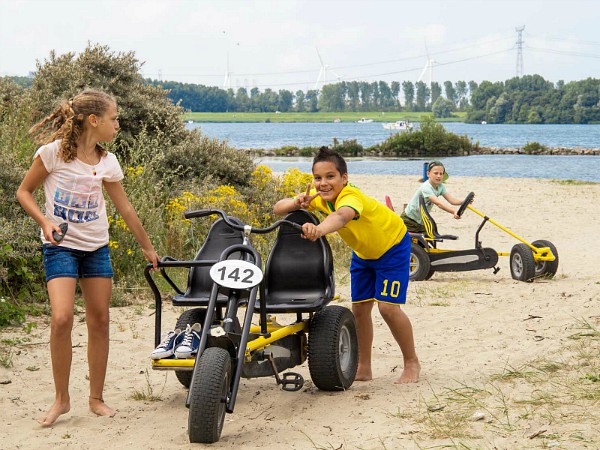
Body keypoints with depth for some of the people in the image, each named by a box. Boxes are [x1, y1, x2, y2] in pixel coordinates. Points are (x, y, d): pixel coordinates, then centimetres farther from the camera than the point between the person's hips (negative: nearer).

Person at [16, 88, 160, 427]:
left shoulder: (107, 162, 1)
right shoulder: (54, 152, -13)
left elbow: (126, 209, 11)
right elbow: (24, 192, -4)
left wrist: (148, 247, 18)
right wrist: (45, 221, -20)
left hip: (96, 247, 5)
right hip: (61, 246, -5)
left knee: (100, 320, 5)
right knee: (62, 318, -19)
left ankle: (96, 398, 19)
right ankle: (61, 399, -2)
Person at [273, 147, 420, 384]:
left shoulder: (351, 196, -41)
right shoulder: (318, 197, -20)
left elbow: (341, 216, -65)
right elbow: (277, 208, -26)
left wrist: (319, 230, -86)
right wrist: (298, 202, -48)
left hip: (392, 245, -7)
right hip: (363, 251, 7)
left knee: (388, 307, -14)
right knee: (360, 308, 4)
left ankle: (412, 363, 6)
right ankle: (363, 368, 19)